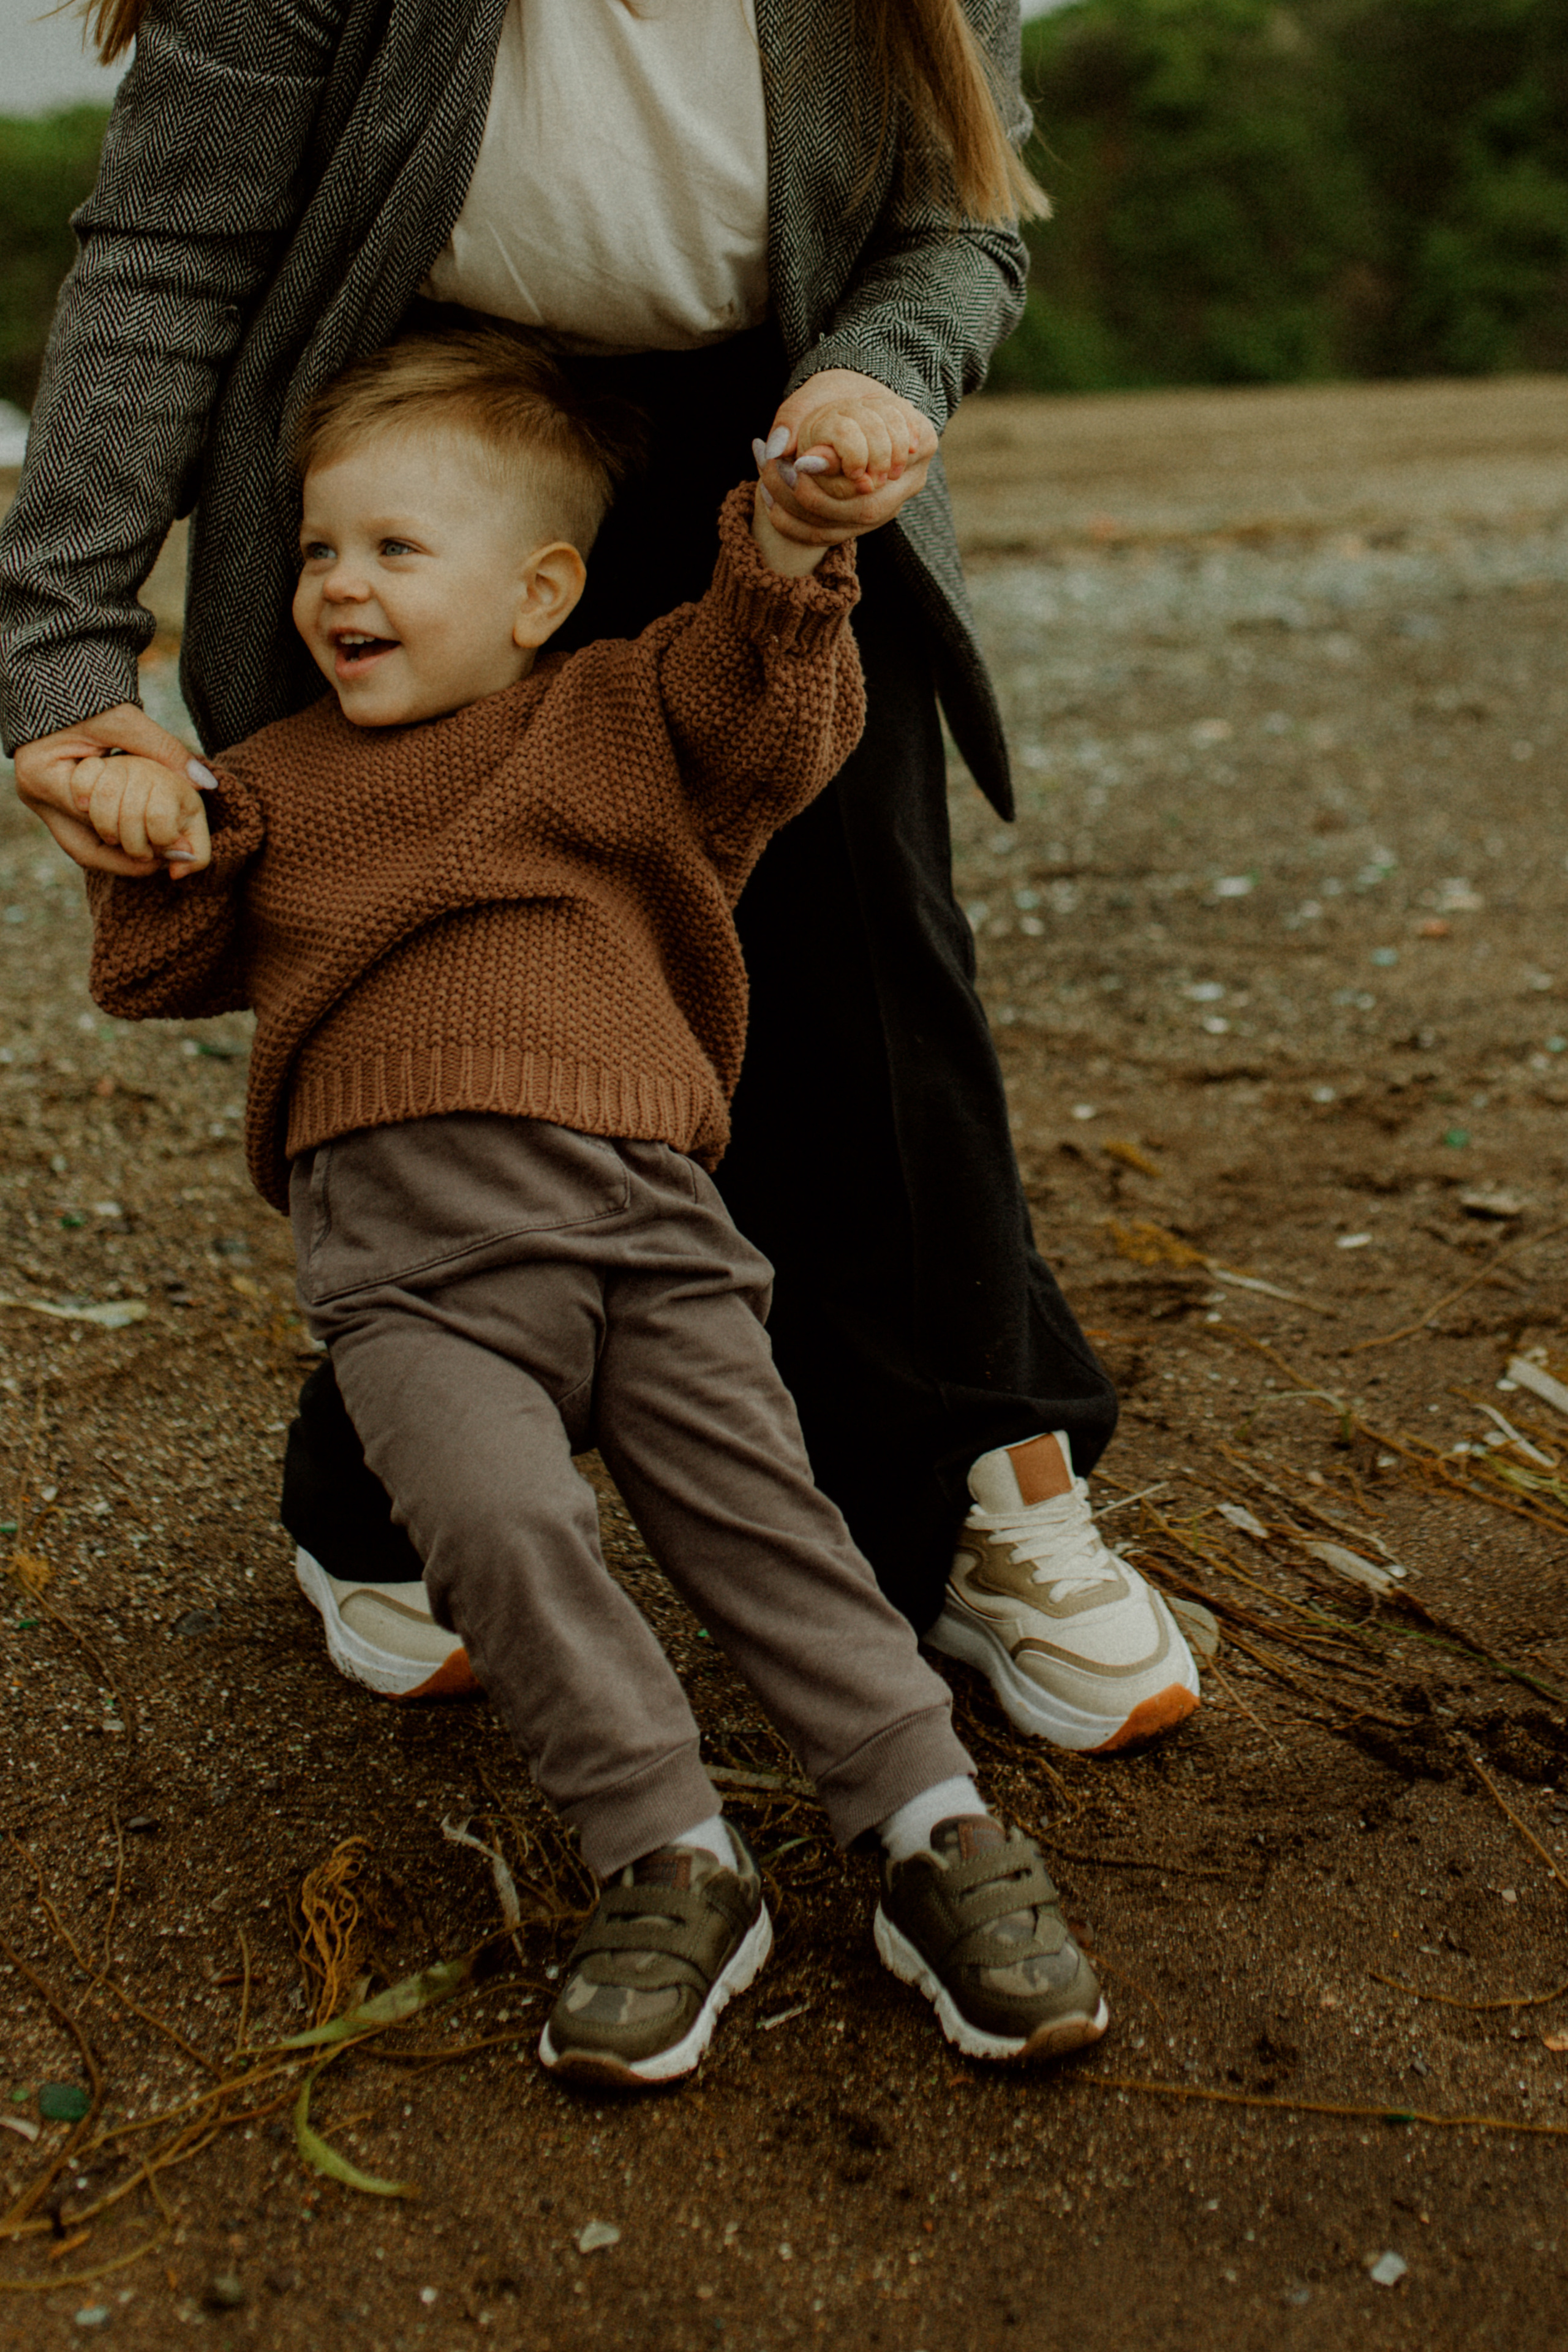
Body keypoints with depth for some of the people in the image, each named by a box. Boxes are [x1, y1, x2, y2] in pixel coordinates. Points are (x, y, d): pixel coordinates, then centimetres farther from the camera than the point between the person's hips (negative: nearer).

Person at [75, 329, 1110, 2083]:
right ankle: (670, 1864, -14)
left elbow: (770, 702, 2)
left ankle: (936, 1833, -3)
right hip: (410, 1250, 1)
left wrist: (792, 536, -16)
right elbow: (159, 975, 25)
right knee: (498, 1519, -23)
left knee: (758, 1510, -9)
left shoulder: (620, 717, 17)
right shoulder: (283, 783, 25)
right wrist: (152, 850, 5)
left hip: (645, 1214, 0)